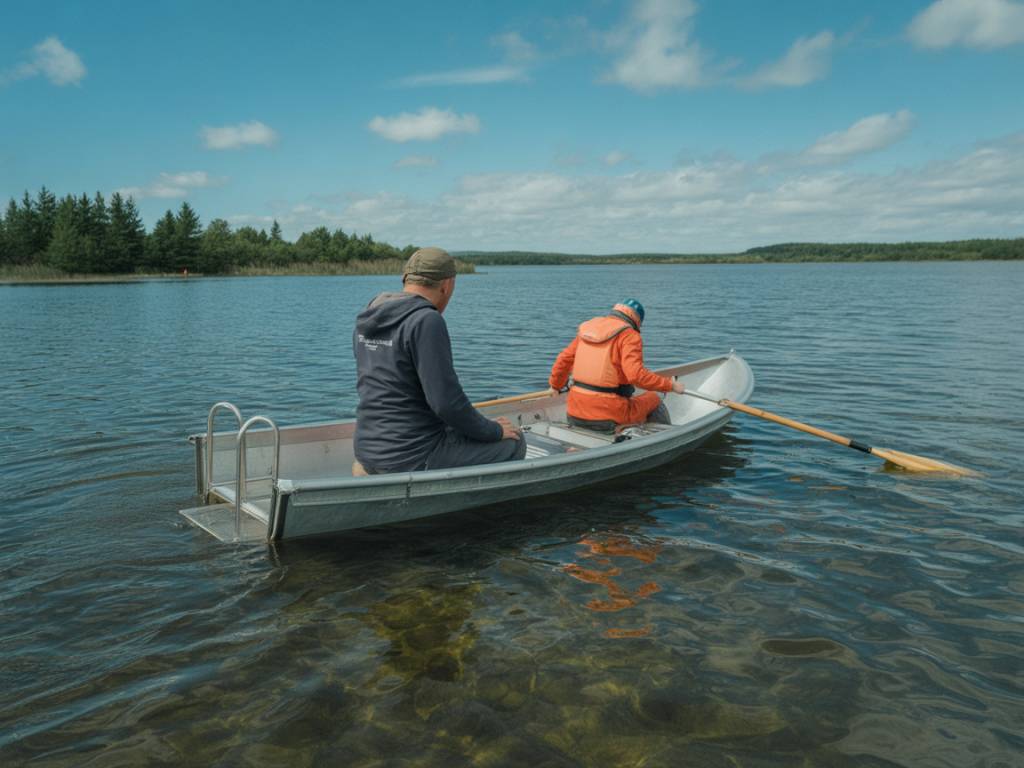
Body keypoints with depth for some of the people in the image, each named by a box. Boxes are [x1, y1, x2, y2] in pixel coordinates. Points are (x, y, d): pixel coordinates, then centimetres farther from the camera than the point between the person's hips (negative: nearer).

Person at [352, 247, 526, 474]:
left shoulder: (366, 320, 7)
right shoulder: (426, 321, -18)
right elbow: (446, 401, -22)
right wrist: (493, 430, -6)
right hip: (412, 458, -8)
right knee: (513, 442, 4)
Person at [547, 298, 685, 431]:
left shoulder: (587, 328, 12)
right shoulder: (629, 335, -7)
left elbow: (563, 360, 18)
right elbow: (636, 375, -20)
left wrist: (555, 386, 35)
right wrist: (670, 385, -9)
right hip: (607, 418, -6)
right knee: (654, 399, 19)